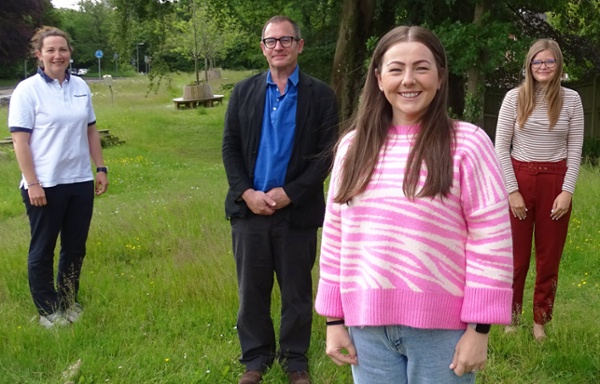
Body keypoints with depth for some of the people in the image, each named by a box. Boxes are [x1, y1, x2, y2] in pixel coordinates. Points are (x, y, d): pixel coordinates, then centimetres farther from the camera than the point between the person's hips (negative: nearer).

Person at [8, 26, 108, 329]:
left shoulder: (80, 87, 6)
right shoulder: (27, 90, -10)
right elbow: (20, 140, -12)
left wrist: (101, 168, 9)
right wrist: (32, 183, -16)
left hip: (80, 182, 5)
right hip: (46, 185, -5)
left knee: (75, 248, 14)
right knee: (42, 250, 8)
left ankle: (69, 303, 29)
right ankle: (48, 311, 20)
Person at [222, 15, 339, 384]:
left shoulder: (320, 95, -1)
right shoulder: (244, 91, 8)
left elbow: (326, 154, -5)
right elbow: (230, 147, 5)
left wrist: (289, 194, -13)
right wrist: (246, 193, -8)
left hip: (296, 210, -2)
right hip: (250, 207, 2)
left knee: (297, 291, 8)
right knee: (252, 290, 10)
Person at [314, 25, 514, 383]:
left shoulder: (467, 144, -8)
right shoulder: (354, 146, 5)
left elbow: (491, 243, -8)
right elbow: (335, 237, 9)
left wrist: (480, 328, -9)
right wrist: (334, 318, 8)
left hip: (441, 328, -3)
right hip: (367, 326, 4)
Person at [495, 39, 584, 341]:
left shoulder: (571, 99, 0)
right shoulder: (514, 97, -4)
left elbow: (575, 149, 1)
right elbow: (501, 147, -4)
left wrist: (567, 190, -7)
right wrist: (512, 189, -9)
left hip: (555, 182, 1)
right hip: (519, 180, -1)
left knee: (549, 256, 9)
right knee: (516, 255, 5)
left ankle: (541, 321, 22)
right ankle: (511, 319, 20)